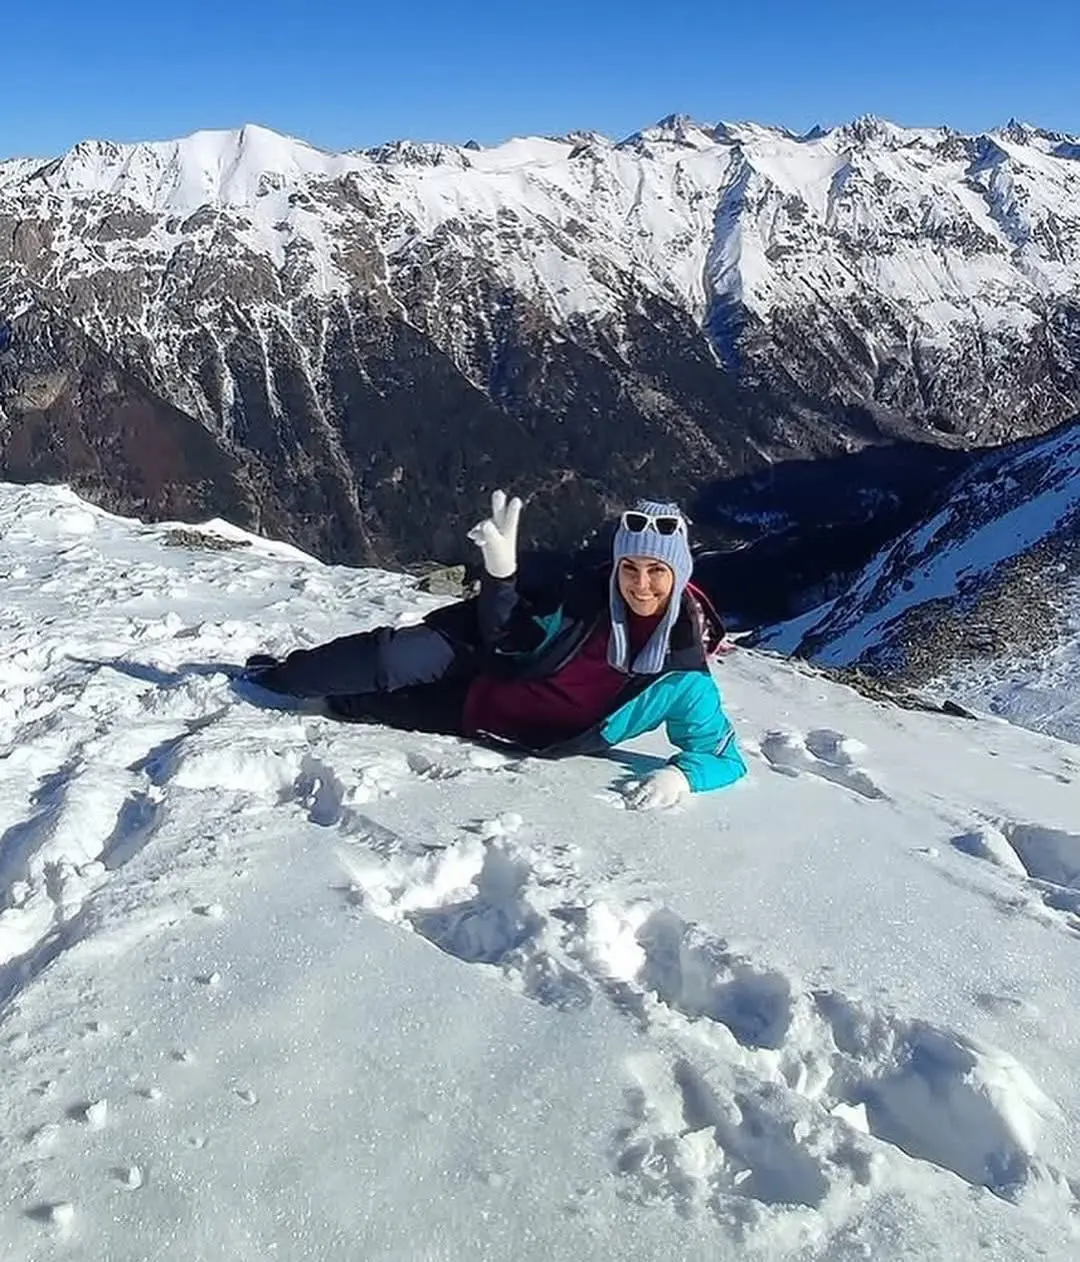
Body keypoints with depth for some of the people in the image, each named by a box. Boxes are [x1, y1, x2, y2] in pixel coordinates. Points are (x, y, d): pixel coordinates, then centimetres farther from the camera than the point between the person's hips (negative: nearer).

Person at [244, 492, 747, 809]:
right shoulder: (587, 597, -15)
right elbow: (509, 640, -5)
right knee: (397, 657, -23)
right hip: (483, 678, 1)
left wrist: (681, 774, -35)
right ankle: (279, 675, 2)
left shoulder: (682, 676, -20)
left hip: (523, 740, 0)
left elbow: (723, 754, -13)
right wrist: (501, 571, -22)